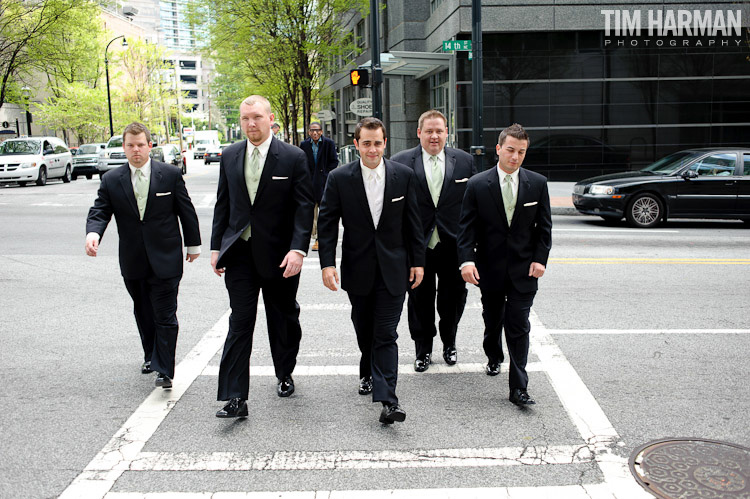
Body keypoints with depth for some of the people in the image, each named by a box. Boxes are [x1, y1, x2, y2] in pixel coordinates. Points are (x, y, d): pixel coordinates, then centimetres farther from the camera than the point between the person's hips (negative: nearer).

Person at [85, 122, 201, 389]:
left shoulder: (171, 174, -3)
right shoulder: (111, 180, 2)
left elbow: (186, 211, 3)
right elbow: (99, 212, -3)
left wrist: (193, 244, 6)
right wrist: (93, 233, -24)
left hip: (165, 259, -3)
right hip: (133, 261, 3)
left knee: (165, 315, -4)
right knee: (143, 312, 17)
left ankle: (164, 370, 0)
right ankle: (151, 355, 38)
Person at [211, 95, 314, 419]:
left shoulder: (293, 157, -5)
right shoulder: (230, 156, 7)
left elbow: (304, 207, -9)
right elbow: (222, 204, 12)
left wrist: (298, 249, -19)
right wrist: (216, 247, 7)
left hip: (279, 255, -2)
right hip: (239, 253, 2)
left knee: (283, 321, 14)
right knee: (239, 323, -2)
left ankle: (284, 375, 38)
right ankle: (235, 398, -1)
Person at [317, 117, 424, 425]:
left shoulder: (404, 176, -2)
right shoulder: (339, 178, -4)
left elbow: (412, 222, 4)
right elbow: (327, 223, -3)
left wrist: (417, 261, 3)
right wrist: (327, 264, -10)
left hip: (393, 269, -1)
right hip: (357, 269, 1)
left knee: (386, 335, -5)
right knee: (364, 330, 17)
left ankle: (387, 400, -5)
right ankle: (368, 372, 42)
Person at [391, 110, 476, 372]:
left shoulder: (464, 161, 3)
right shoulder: (400, 162, -3)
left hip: (453, 245, 2)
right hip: (417, 245, -1)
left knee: (453, 298, 12)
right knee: (420, 300, 9)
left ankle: (449, 343, 36)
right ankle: (423, 350, 27)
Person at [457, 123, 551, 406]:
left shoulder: (537, 184, 0)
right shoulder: (478, 184, -5)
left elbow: (544, 226, 5)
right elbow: (466, 226, -6)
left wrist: (540, 259, -6)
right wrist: (466, 260, -17)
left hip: (524, 269, 0)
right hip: (490, 268, 1)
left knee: (518, 326, -4)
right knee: (493, 320, 18)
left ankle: (518, 388, 1)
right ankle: (494, 357, 47)